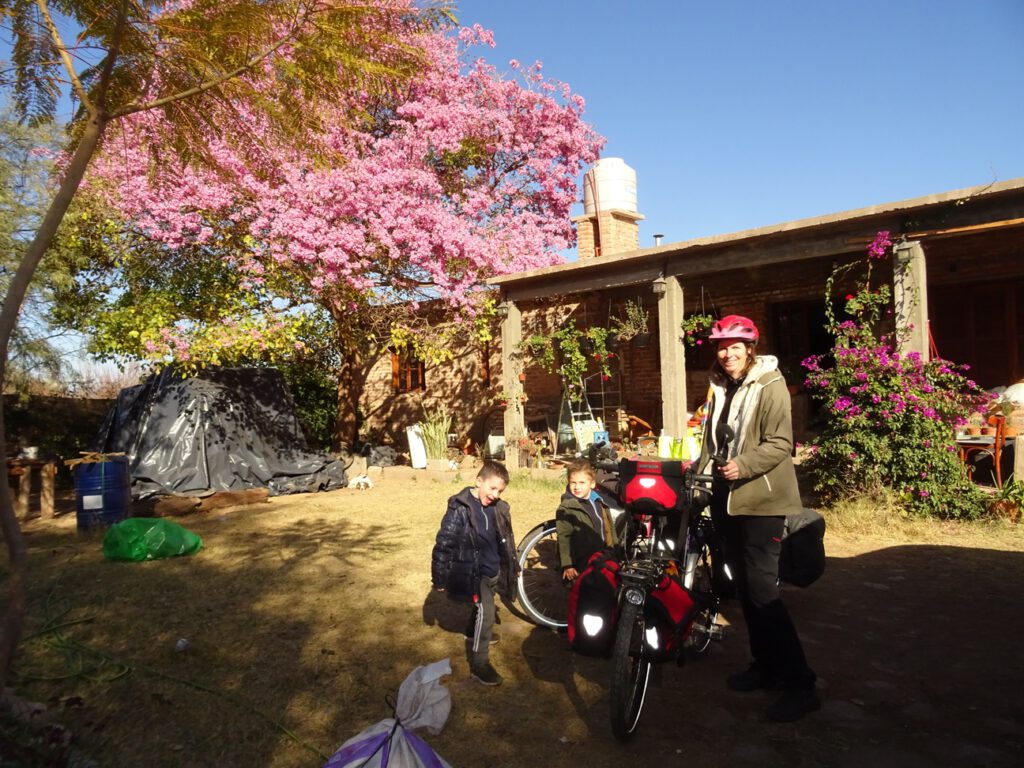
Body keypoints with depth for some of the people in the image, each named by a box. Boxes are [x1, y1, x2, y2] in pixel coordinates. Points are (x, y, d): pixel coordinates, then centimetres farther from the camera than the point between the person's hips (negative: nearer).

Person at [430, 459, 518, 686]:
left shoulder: (498, 508, -2)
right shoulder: (460, 509, -21)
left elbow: (506, 539, 11)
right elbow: (443, 544, -17)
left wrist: (512, 567, 18)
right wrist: (439, 579, -14)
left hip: (493, 571, 7)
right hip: (473, 573, -7)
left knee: (483, 609, 26)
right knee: (485, 613, -10)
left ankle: (475, 633, 54)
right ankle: (479, 664, 5)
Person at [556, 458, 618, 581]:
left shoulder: (599, 502, 6)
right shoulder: (566, 508, -14)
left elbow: (609, 529, 16)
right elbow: (563, 538, -17)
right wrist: (567, 565, -22)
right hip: (582, 568, -6)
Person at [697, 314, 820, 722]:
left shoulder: (769, 385, -9)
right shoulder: (720, 387, 14)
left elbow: (780, 444, -16)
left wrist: (744, 465, -29)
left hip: (761, 501, -8)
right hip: (727, 499, 8)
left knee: (762, 590, -10)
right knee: (745, 587, 14)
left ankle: (800, 684, 1)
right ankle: (765, 665, 28)